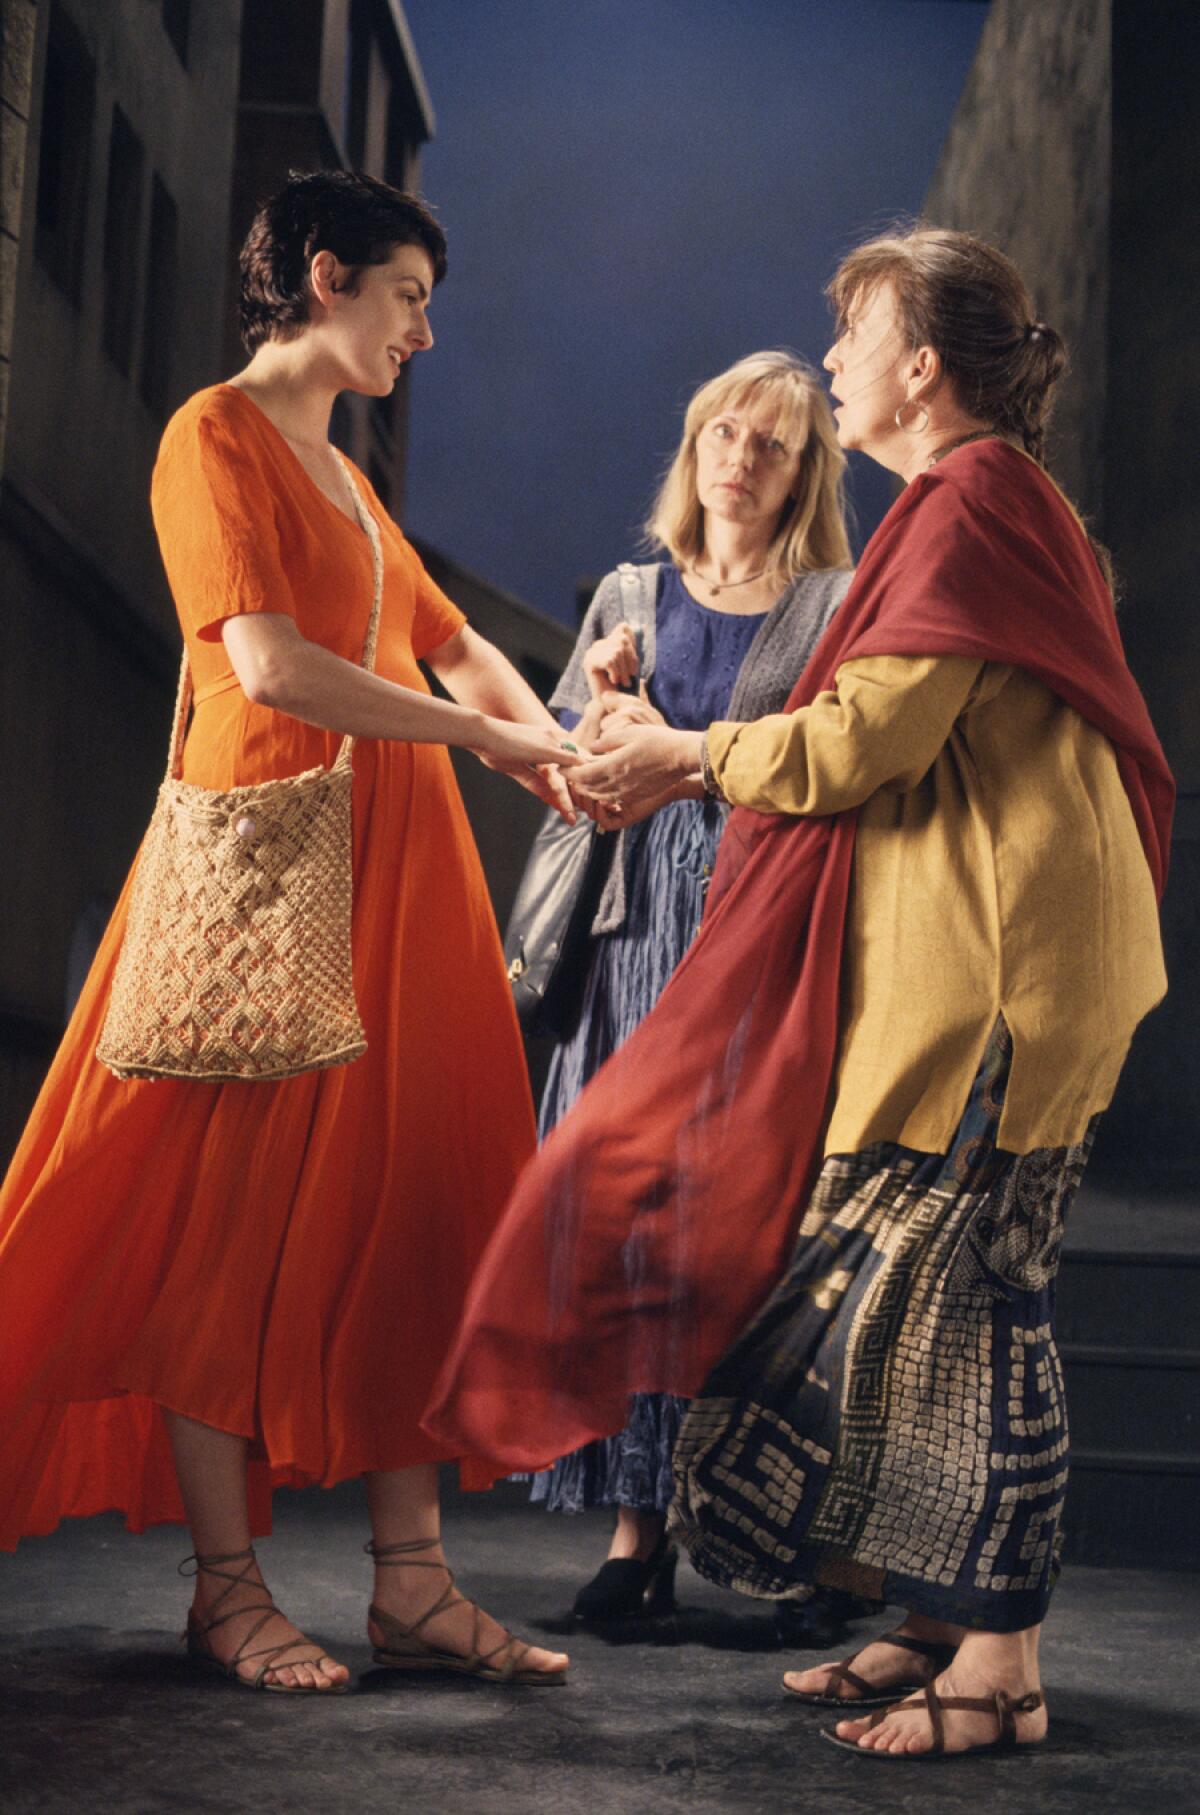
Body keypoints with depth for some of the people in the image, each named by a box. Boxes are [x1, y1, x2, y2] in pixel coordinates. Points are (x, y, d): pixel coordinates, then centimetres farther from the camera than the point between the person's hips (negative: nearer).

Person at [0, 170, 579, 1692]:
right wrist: (490, 739, -11)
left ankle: (410, 1581, 8)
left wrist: (549, 747, -1)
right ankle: (226, 1590, 6)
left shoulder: (339, 473, 22)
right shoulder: (217, 436, -5)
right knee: (237, 1212, -3)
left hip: (397, 865, 9)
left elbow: (451, 641, 19)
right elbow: (272, 668, -17)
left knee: (407, 1205, 4)